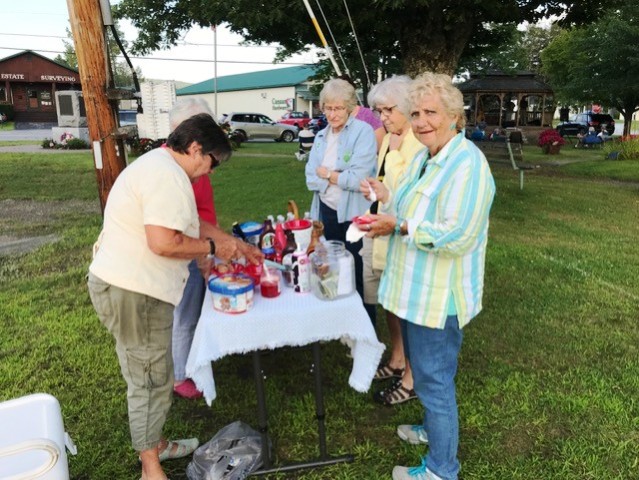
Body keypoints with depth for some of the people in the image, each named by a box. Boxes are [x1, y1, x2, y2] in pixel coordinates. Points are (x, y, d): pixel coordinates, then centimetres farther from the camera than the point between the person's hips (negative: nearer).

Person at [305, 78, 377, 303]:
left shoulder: (363, 131, -11)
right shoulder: (321, 136, 10)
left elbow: (357, 178, -21)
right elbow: (311, 177, 2)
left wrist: (326, 173, -7)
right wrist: (340, 177, -14)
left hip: (353, 215, -6)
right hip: (326, 212, 6)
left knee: (356, 275, 7)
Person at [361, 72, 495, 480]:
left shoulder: (468, 163, -21)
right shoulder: (424, 157, 10)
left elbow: (458, 236, -28)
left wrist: (398, 227, -23)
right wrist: (387, 198, 2)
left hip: (439, 296, -9)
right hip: (417, 289, 10)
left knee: (434, 380, 5)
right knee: (427, 372, 25)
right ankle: (435, 429, 49)